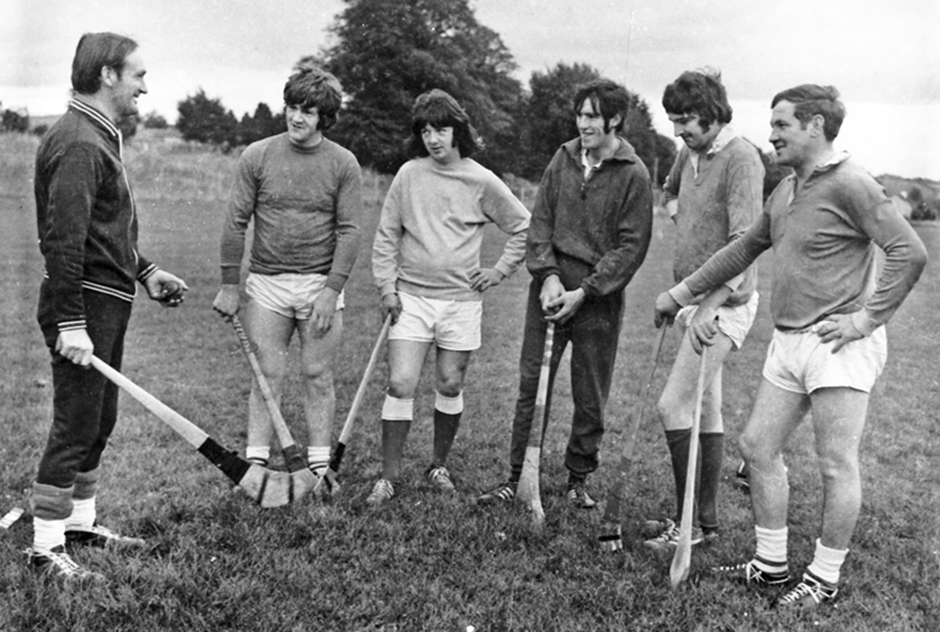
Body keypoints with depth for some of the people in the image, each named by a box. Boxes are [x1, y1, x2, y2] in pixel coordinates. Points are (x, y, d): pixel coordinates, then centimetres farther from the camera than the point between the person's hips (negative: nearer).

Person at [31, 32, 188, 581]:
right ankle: (46, 547, 6)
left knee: (99, 422, 17)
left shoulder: (101, 137, 16)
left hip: (108, 302, 10)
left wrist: (145, 271, 20)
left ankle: (82, 522, 30)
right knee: (75, 427, -4)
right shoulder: (79, 144, -17)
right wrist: (70, 323, -26)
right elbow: (63, 240, -24)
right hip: (86, 304, -10)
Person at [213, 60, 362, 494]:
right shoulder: (257, 157, 1)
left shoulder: (343, 164, 0)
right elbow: (236, 222, 2)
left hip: (321, 283, 0)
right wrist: (229, 286, 0)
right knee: (268, 376, 3)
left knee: (317, 376, 5)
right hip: (266, 282, 1)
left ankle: (319, 469, 13)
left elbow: (349, 231, -3)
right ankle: (256, 466, 10)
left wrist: (331, 291, -12)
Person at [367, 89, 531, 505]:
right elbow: (386, 236, 6)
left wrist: (500, 271, 3)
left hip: (462, 300, 0)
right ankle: (389, 477, 5)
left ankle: (439, 466, 28)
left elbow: (524, 229, 9)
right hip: (411, 297, 0)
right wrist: (387, 287, 0)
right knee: (400, 385, -6)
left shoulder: (482, 181, -1)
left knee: (450, 387, 8)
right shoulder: (409, 175, 1)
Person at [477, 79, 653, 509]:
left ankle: (578, 480, 22)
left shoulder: (633, 175, -6)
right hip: (551, 284, 3)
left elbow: (631, 246, -8)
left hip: (599, 296, -3)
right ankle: (518, 477, 14)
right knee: (531, 384, 5)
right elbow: (540, 221, 8)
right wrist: (548, 274, -6)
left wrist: (584, 291, -14)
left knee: (590, 396, 6)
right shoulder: (563, 158, 6)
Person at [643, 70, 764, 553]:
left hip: (724, 303, -9)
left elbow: (745, 243, -25)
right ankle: (707, 519, 24)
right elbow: (670, 191, 33)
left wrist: (709, 308, -31)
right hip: (694, 296, 9)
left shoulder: (741, 159, -17)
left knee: (673, 406, -12)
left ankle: (691, 523, 0)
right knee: (706, 411, 13)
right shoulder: (690, 153, 9)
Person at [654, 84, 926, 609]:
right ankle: (772, 563, 25)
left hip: (839, 346, -9)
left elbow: (910, 252, -17)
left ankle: (825, 579, 16)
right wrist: (682, 293, 25)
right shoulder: (786, 190, 14)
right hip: (788, 341, 9)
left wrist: (868, 317, -16)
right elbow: (744, 248, 23)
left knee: (837, 466, 1)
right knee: (758, 446, 12)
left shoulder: (851, 185, -12)